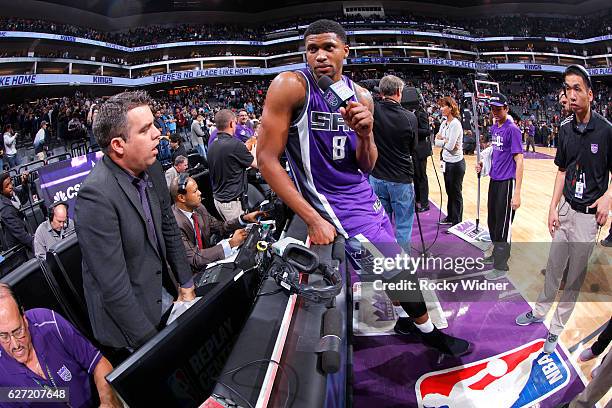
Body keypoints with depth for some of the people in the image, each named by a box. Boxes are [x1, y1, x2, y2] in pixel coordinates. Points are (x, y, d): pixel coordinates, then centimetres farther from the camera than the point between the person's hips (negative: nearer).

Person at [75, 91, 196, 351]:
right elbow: (113, 285, -26)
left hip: (165, 294, 6)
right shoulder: (96, 195, -28)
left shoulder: (152, 169, -6)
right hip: (128, 309, -6)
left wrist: (186, 286, 8)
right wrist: (150, 342, -19)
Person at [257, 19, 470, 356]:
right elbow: (267, 159, -19)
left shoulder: (361, 96, 1)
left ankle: (406, 320, 45)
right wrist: (313, 219, -23)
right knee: (399, 268, -1)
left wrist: (365, 134, -19)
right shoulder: (291, 86, -17)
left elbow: (365, 167, 4)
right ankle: (429, 331, 26)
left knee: (393, 266, 17)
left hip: (363, 193, 7)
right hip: (334, 202, -6)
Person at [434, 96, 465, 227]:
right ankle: (450, 218, 33)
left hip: (456, 163, -8)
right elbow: (437, 142, 2)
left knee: (456, 194, 3)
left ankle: (457, 223, 14)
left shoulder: (455, 124, -18)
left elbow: (450, 146, -24)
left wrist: (441, 140, -8)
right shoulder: (444, 123, 7)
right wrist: (445, 141, -14)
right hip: (446, 162, 8)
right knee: (449, 192, 19)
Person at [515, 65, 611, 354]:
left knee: (574, 278, 8)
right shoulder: (565, 129, 2)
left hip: (588, 215, -4)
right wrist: (553, 207, 5)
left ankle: (556, 330, 23)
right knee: (553, 268, 18)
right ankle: (539, 311, 38)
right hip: (564, 210, 4)